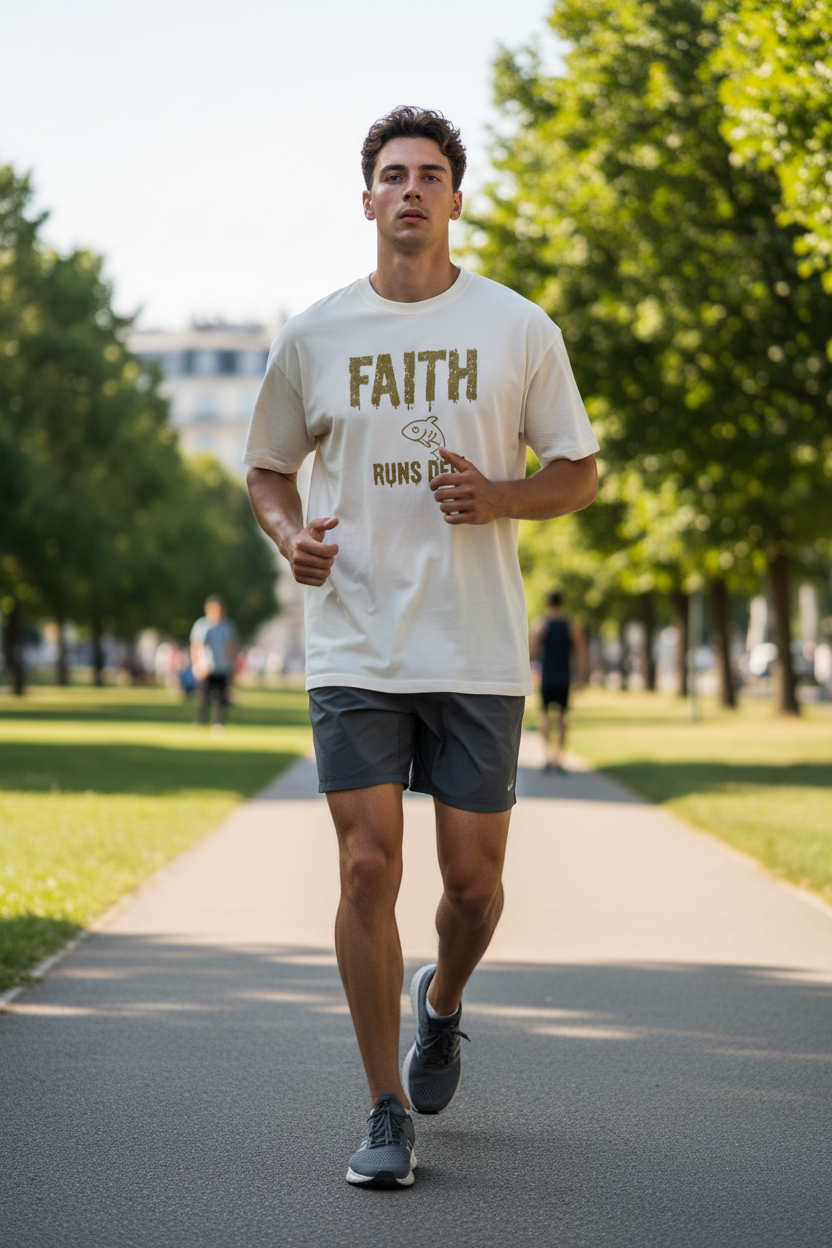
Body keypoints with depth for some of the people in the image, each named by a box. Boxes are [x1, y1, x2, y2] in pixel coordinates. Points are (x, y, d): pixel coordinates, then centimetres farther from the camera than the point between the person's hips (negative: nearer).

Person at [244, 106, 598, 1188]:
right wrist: (290, 533, -5)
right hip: (355, 650, 0)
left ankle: (441, 1006, 38)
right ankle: (388, 1112, 4)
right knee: (369, 868, -8)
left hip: (481, 653, 0)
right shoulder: (313, 337, 6)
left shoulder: (519, 329, 4)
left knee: (473, 878, 3)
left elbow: (579, 473, 10)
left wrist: (501, 497, -11)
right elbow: (269, 470, 17)